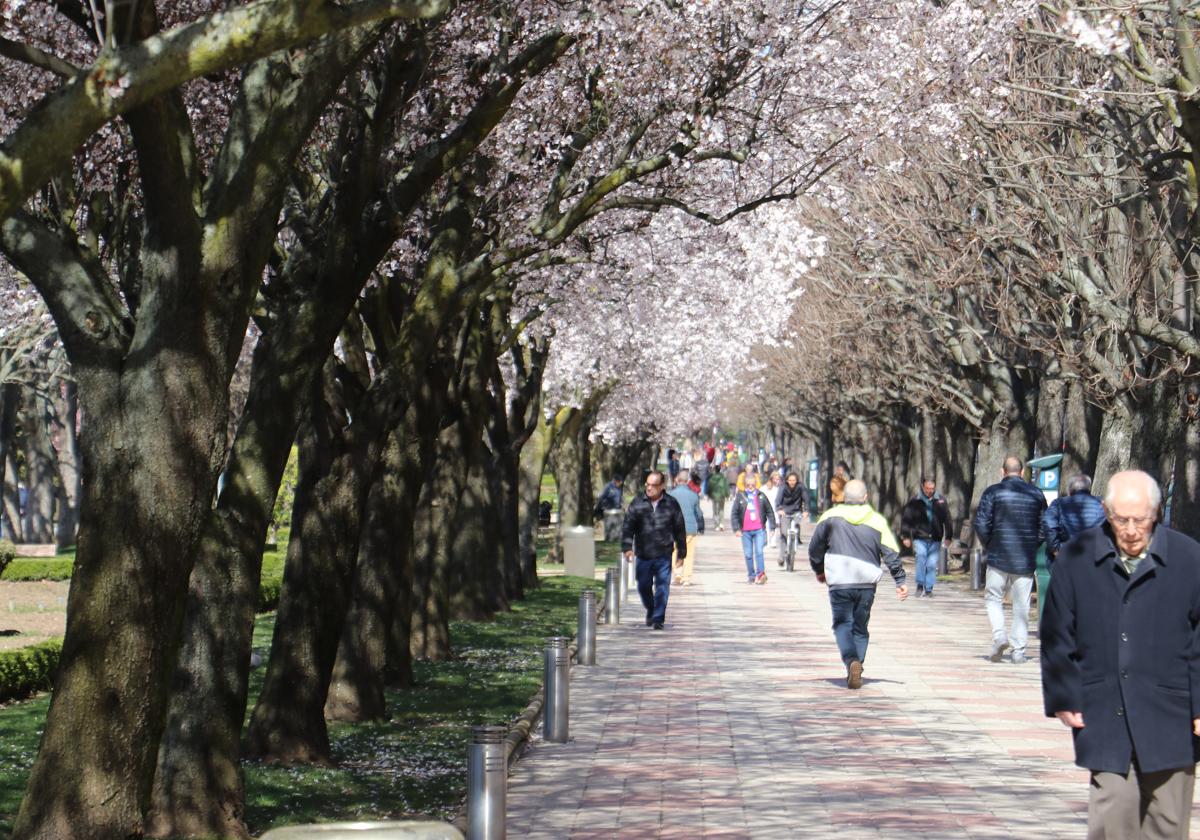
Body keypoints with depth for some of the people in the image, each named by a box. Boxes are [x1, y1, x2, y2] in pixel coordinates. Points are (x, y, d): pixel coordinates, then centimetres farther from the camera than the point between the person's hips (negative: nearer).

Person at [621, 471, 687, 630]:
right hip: (643, 555, 2)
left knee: (662, 587, -6)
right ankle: (650, 611, 33)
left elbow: (680, 530, 8)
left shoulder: (671, 504, 2)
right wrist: (627, 547, -12)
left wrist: (681, 553, 8)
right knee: (643, 587, 8)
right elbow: (628, 526, 1)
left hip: (663, 556, -2)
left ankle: (658, 618, 0)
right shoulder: (637, 503, 3)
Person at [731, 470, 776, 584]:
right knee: (748, 554, 6)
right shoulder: (740, 496, 3)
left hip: (759, 529, -1)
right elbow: (734, 514, 3)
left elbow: (769, 512, 12)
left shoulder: (761, 496, 6)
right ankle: (751, 575, 16)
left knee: (759, 552, -13)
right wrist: (736, 529, -5)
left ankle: (760, 573, -16)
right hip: (745, 531, 1)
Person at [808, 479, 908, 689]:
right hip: (867, 584, 2)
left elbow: (815, 548, 10)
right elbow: (891, 554, 0)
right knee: (860, 628, 13)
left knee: (842, 624, 4)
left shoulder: (831, 516, 2)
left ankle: (851, 661, -22)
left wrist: (819, 570, 27)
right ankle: (855, 673, 9)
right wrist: (900, 581, 6)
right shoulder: (877, 521, 3)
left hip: (839, 583, -2)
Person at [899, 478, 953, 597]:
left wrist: (948, 537, 11)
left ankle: (928, 589, 12)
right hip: (920, 537, -2)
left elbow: (947, 519, 12)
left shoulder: (941, 500, 5)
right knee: (920, 555, -23)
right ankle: (920, 585, -10)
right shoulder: (915, 501, 0)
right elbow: (906, 518, 3)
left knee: (932, 564, 0)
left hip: (935, 539, 2)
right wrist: (905, 536, -1)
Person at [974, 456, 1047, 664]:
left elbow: (981, 524, -8)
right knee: (1021, 605, 6)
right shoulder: (1036, 494, 5)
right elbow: (1044, 527, 7)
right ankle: (1018, 650, 6)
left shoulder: (993, 492, -4)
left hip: (999, 556, -2)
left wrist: (989, 545, 7)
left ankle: (999, 634, -9)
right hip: (1027, 560, 2)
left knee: (993, 597, 12)